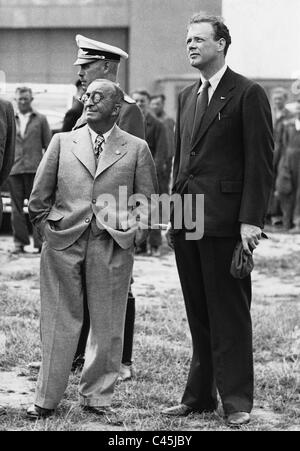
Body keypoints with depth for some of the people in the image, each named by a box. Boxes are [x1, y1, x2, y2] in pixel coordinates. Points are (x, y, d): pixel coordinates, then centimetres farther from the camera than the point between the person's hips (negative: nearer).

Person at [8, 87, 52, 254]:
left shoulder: (41, 119, 8)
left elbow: (48, 145, 7)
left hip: (34, 169, -2)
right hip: (14, 169, 2)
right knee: (17, 208, 2)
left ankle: (40, 242, 0)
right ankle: (19, 243, 7)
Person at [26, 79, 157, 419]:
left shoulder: (136, 149, 7)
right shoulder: (62, 142, 10)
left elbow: (147, 200, 11)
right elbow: (39, 198, 12)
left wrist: (127, 231, 2)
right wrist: (49, 230, 5)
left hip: (112, 248, 0)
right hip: (62, 245, 0)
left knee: (107, 327, 4)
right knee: (58, 324, 4)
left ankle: (96, 397, 17)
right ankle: (46, 400, 11)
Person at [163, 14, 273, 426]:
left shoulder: (248, 94, -6)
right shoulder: (187, 97, 17)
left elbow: (260, 161, -10)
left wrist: (251, 220, -16)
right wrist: (174, 215, 14)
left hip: (224, 221, -7)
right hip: (188, 222, 7)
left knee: (229, 314, -1)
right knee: (198, 315, 11)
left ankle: (236, 400, 6)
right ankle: (200, 395, 18)